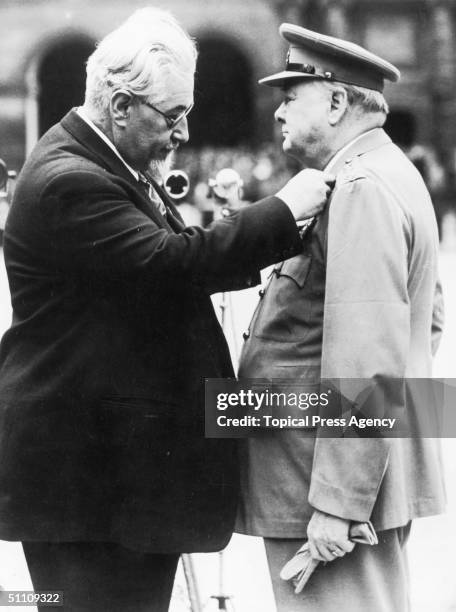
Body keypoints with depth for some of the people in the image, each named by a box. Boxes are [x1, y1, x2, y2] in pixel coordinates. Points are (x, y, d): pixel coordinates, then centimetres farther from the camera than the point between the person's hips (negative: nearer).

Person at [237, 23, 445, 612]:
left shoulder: (360, 191, -18)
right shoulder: (391, 174, 16)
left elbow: (366, 364, -24)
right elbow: (427, 315, 26)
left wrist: (337, 503, -23)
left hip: (339, 481, -11)